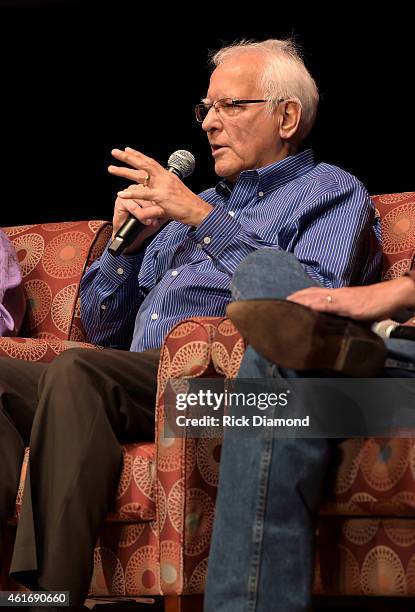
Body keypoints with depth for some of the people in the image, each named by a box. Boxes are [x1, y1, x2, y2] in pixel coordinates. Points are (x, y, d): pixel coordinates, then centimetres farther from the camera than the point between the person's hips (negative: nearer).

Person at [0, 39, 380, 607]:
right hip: (139, 383, 7)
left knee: (75, 371, -33)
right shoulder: (198, 201, 34)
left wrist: (204, 218, -9)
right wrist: (127, 241, 13)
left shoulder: (331, 193, 13)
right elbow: (103, 329, 31)